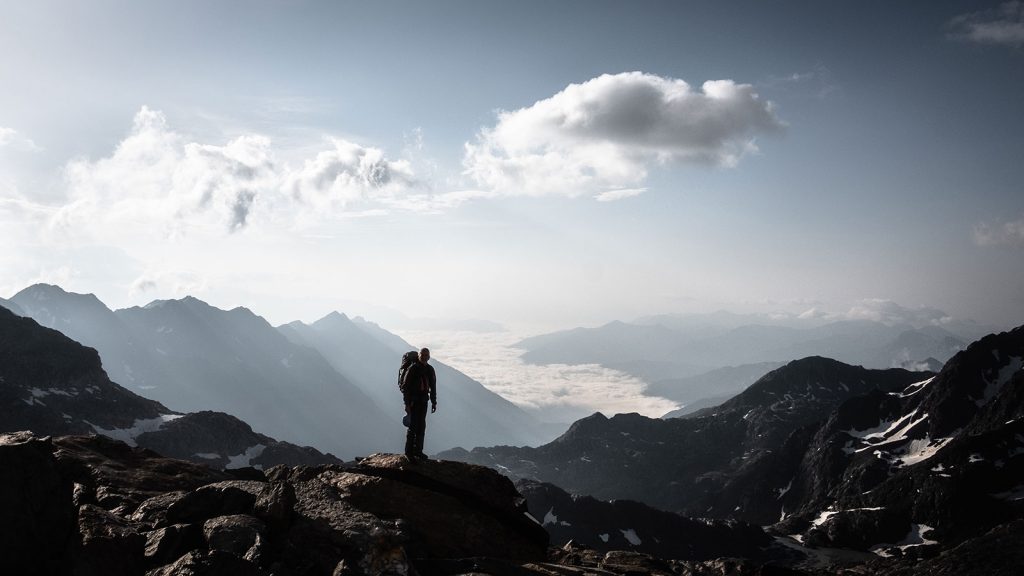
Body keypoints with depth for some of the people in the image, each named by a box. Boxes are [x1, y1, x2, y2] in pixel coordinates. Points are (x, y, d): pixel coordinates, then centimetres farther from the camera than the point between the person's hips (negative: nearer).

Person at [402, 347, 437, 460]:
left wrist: (434, 402, 12)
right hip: (413, 401, -6)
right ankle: (409, 451, -1)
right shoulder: (413, 369, -10)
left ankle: (418, 451, 16)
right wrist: (407, 404, -17)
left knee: (421, 426, 8)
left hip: (423, 401, 6)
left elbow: (433, 387, 17)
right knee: (413, 426, -7)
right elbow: (406, 387, -12)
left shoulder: (430, 370, 9)